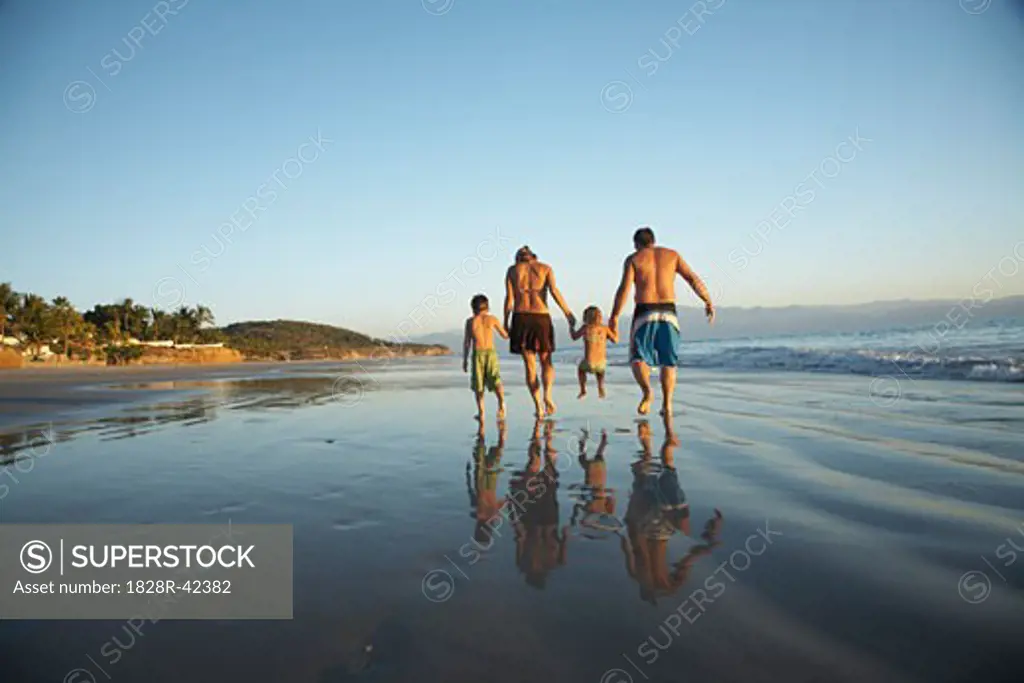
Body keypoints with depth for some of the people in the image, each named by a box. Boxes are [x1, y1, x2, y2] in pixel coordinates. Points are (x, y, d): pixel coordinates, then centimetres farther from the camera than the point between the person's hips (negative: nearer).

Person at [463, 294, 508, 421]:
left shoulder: (470, 321, 6)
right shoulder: (492, 319, 7)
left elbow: (467, 342, 5)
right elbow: (505, 336, 15)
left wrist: (465, 360, 11)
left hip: (477, 353, 0)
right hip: (491, 352, 0)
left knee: (478, 385, 10)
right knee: (495, 381, -3)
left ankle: (481, 412, 12)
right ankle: (501, 400, -31)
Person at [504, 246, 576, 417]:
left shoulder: (512, 270, 11)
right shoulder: (545, 268, 11)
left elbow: (509, 298, 3)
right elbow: (554, 291, -4)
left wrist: (505, 323, 7)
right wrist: (568, 313, -1)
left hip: (521, 318, 0)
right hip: (541, 318, 0)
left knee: (530, 365, 7)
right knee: (546, 361, 13)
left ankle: (538, 405, -1)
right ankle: (548, 395, -14)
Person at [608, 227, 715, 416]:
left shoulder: (633, 259, 4)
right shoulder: (671, 255, 12)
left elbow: (624, 289, -8)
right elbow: (693, 279, 2)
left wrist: (614, 316, -6)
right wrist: (708, 302, 5)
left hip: (644, 313, -2)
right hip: (668, 312, 2)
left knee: (639, 358, 5)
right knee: (669, 362, 14)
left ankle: (647, 391, -22)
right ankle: (667, 403, 5)